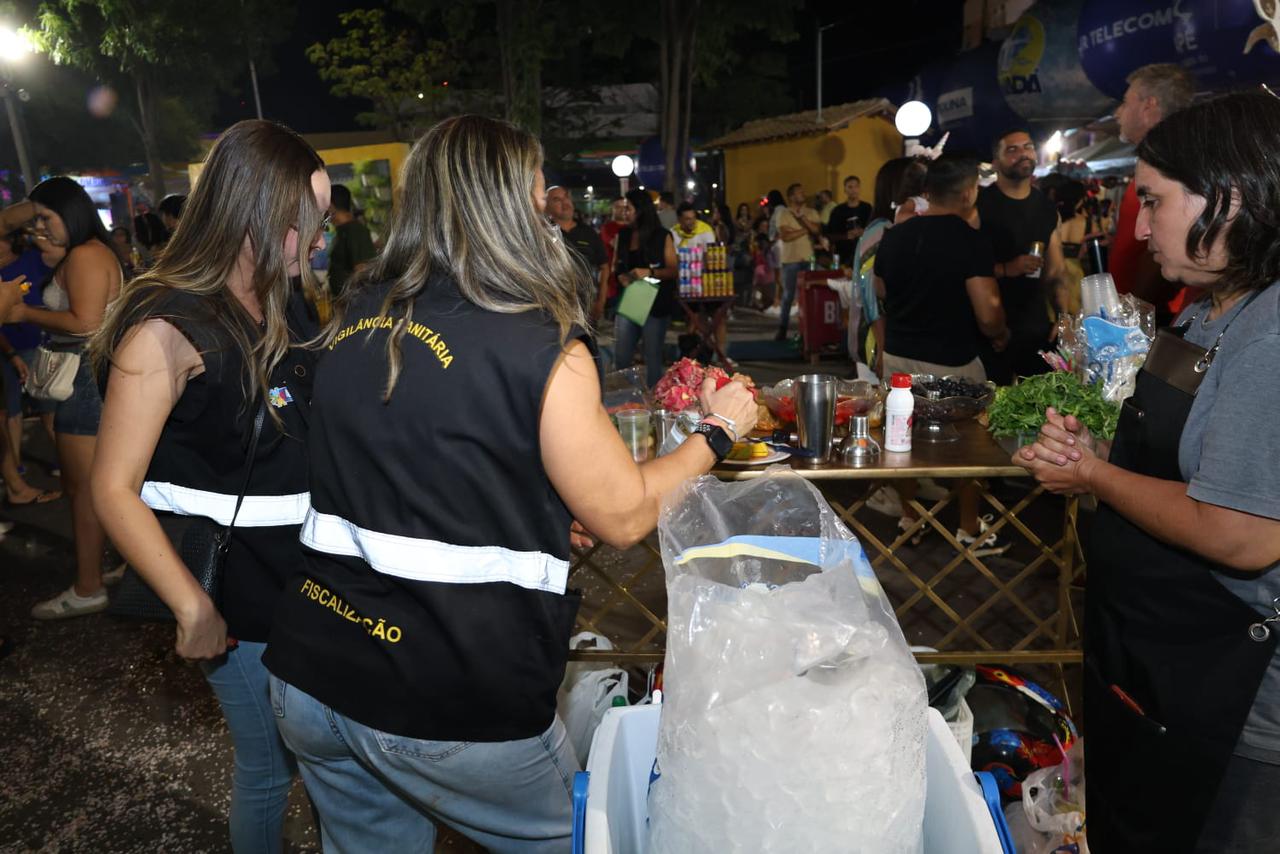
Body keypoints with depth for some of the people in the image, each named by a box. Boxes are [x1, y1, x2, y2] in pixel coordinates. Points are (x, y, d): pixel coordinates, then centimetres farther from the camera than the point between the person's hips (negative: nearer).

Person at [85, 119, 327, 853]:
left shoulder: (288, 304, 4)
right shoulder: (169, 328, -17)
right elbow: (115, 489, -17)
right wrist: (194, 610, -18)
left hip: (313, 569, 6)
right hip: (243, 596, -6)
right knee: (271, 766, 14)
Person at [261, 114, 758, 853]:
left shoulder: (353, 320, 3)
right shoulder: (544, 347, -16)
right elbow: (624, 516, -6)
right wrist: (718, 432, 9)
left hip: (312, 678, 6)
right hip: (455, 707, -5)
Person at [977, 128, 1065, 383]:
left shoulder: (1047, 208, 10)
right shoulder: (978, 205, -7)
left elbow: (1055, 270, 14)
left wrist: (1062, 316, 4)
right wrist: (1006, 269, -24)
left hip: (1037, 326, 5)